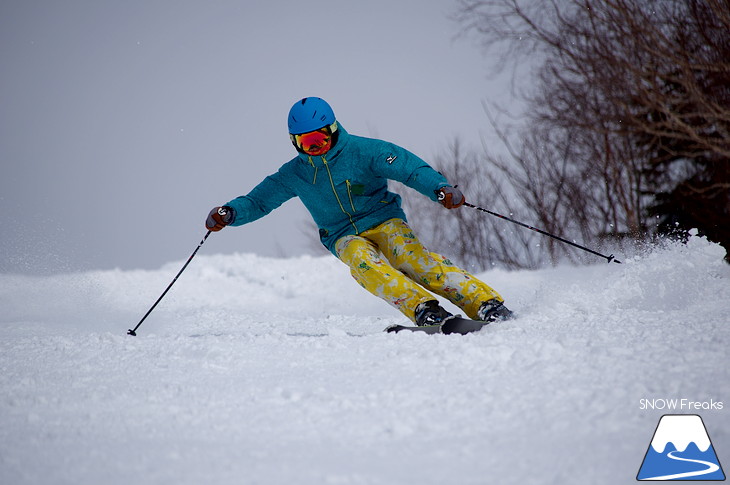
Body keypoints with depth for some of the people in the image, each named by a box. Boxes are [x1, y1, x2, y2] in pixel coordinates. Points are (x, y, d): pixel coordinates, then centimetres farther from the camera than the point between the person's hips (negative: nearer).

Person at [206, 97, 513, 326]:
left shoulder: (362, 151, -9)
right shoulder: (294, 175, 3)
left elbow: (409, 168, -18)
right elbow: (259, 201, 12)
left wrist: (441, 189, -35)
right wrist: (229, 213, -8)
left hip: (384, 221, -3)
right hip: (346, 237, 3)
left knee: (409, 255, -32)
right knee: (363, 263, -33)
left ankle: (485, 303, -36)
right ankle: (425, 309, -45)